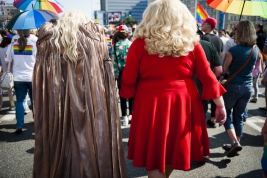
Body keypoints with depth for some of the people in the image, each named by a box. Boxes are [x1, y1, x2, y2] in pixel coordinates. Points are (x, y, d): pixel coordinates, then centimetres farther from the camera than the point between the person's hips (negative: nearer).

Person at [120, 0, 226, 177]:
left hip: (151, 105, -3)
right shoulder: (192, 43, 0)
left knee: (153, 156, 13)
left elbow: (128, 80, -4)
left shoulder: (140, 43, -7)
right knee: (174, 149, 24)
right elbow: (207, 77, 2)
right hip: (183, 104, 4)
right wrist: (220, 105, 12)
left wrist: (128, 99, 14)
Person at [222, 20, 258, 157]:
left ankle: (235, 143, -2)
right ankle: (235, 144, 25)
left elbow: (225, 69, -7)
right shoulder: (255, 50, 2)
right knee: (239, 116, 16)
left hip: (233, 87, -6)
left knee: (226, 114, 11)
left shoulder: (233, 51, -18)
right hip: (248, 87, 6)